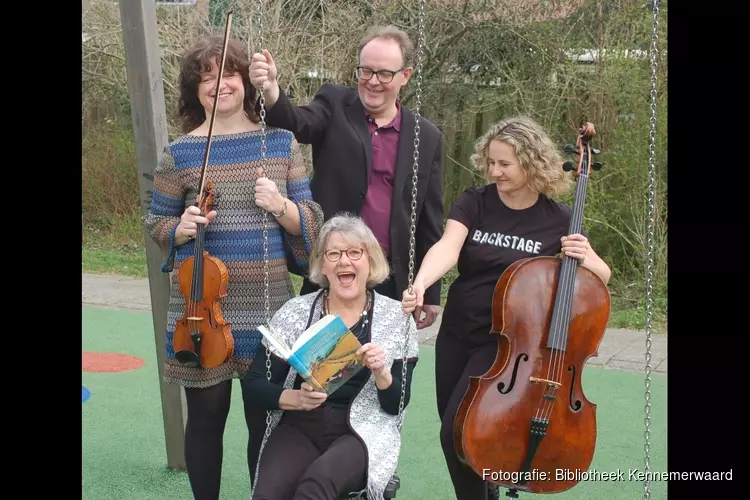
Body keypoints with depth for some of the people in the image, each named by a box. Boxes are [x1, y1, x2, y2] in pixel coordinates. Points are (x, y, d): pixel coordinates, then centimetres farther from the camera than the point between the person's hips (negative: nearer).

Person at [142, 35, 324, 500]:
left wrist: (281, 206, -17)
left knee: (266, 419, 9)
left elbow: (311, 222, 3)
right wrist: (181, 228, -13)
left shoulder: (281, 141, 2)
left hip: (268, 305, 1)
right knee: (206, 417, 10)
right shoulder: (179, 152, -2)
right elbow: (156, 222, 8)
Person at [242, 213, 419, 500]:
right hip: (299, 428, 1)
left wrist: (381, 373, -18)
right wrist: (295, 398, -15)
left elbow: (396, 405, 3)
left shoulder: (397, 318, 3)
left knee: (320, 476, -35)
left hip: (362, 433, -1)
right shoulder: (295, 312, 4)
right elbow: (253, 385, 4)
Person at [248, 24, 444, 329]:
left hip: (392, 283, 1)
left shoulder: (427, 137, 6)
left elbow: (430, 220, 8)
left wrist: (431, 294, 8)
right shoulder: (335, 105, 4)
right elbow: (297, 122, -18)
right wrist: (271, 90, -40)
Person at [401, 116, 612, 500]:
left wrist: (585, 258, -22)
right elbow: (448, 247, -24)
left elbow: (603, 277, 1)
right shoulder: (474, 202, -7)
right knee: (451, 427, 13)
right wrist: (420, 283, -44)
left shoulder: (557, 219, -8)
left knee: (457, 431, -12)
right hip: (456, 333, 3)